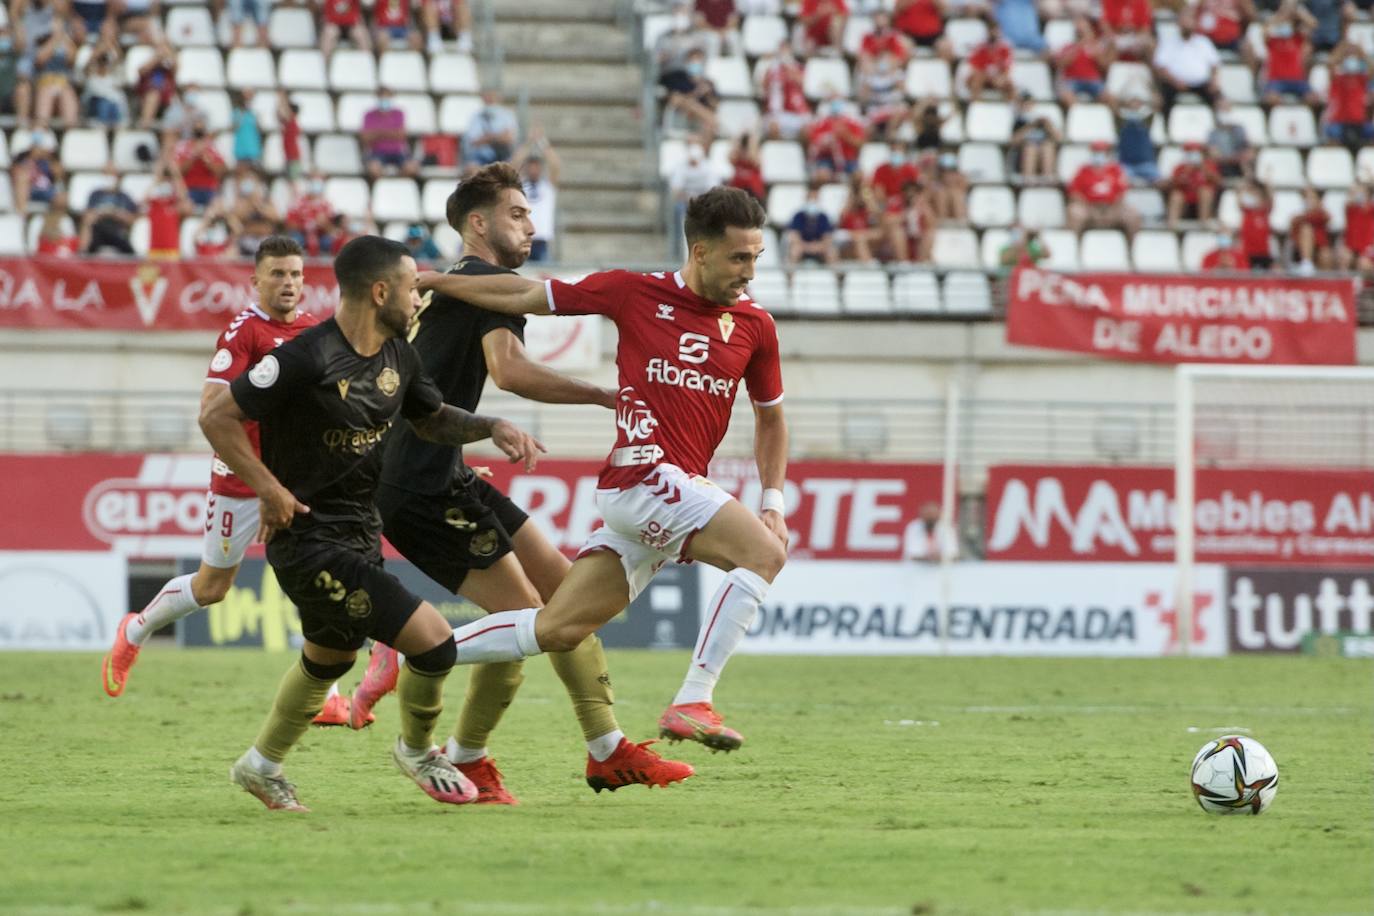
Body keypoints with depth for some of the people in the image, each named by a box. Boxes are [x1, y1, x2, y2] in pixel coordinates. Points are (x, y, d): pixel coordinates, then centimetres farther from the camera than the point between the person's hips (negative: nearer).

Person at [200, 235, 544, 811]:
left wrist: (493, 428, 2)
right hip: (309, 541, -10)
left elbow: (432, 419, 20)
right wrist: (270, 489, -20)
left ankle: (262, 765, 49)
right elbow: (216, 417, -20)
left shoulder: (398, 356, 3)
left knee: (329, 658, 28)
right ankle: (417, 751, 14)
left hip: (361, 536, 10)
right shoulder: (309, 359, -23)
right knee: (434, 641, -13)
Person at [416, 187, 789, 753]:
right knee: (764, 553, -24)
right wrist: (430, 281, 12)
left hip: (681, 489, 5)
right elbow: (524, 297, 9)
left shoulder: (755, 324, 9)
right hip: (643, 476, -5)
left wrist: (773, 501, 10)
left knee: (560, 630, 4)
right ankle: (691, 702, -24)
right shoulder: (635, 293, -2)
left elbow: (770, 415, 23)